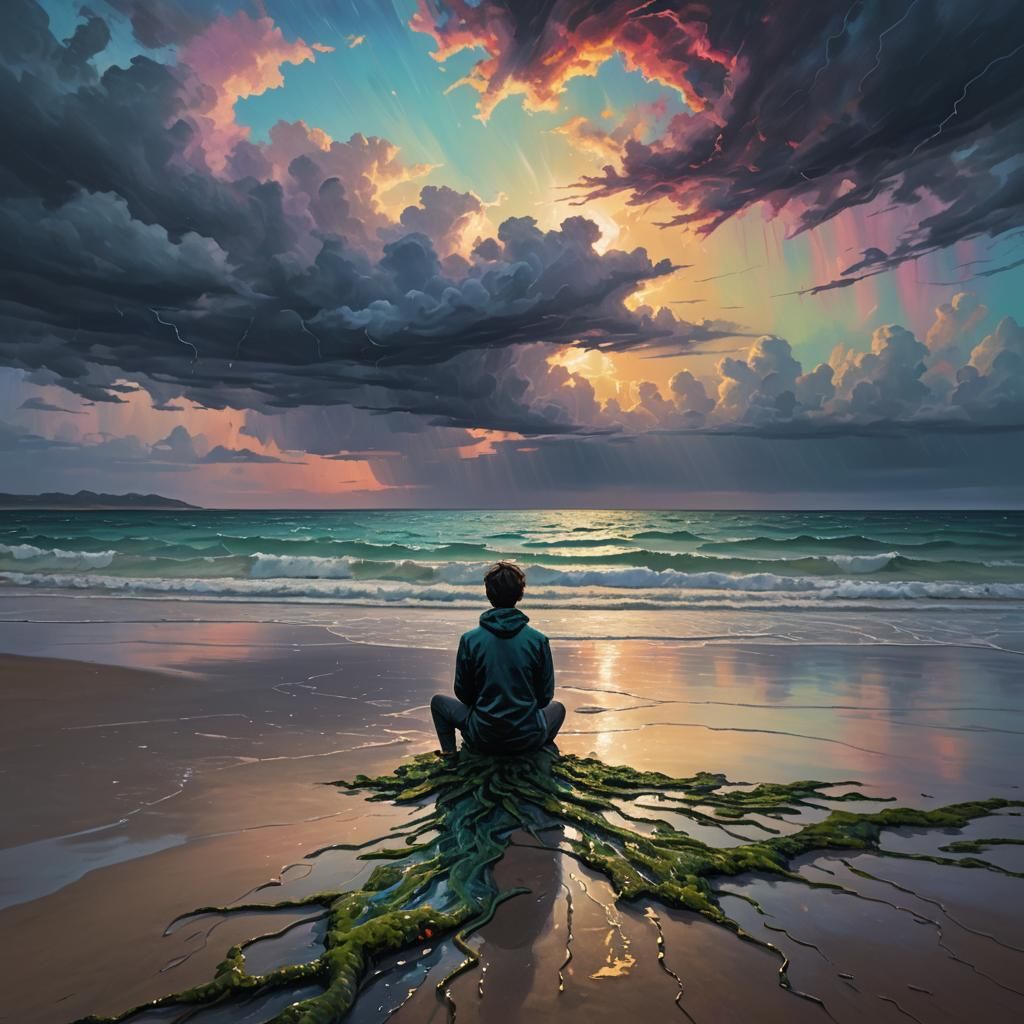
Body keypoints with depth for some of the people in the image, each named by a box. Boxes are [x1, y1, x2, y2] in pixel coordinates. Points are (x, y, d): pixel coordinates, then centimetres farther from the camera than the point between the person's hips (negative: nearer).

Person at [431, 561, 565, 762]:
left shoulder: (469, 640, -11)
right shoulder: (538, 640, -10)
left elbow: (463, 694, 0)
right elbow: (545, 696, -1)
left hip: (481, 739, -1)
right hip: (528, 738, 1)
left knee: (438, 701, 25)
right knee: (558, 708, 34)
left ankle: (450, 758, 14)